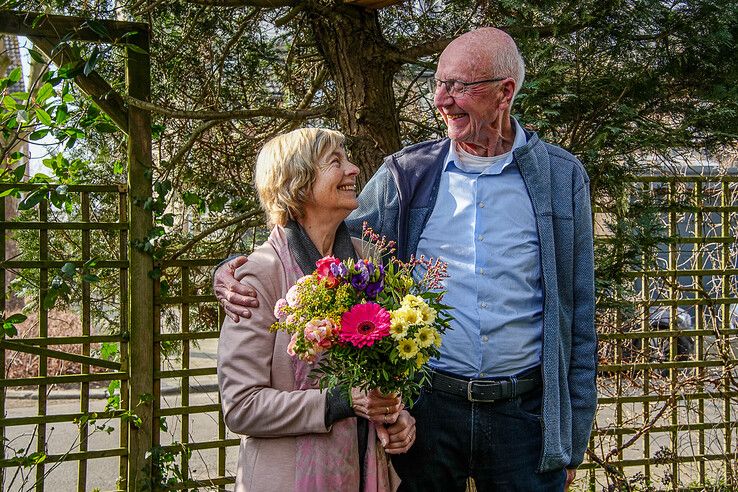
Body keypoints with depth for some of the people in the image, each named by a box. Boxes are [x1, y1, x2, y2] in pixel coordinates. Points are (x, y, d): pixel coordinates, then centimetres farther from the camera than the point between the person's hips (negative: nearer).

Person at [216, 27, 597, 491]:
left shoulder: (561, 178, 0)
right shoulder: (406, 174, 2)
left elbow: (578, 317, 3)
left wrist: (574, 436, 2)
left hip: (523, 413, 0)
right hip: (426, 405, 1)